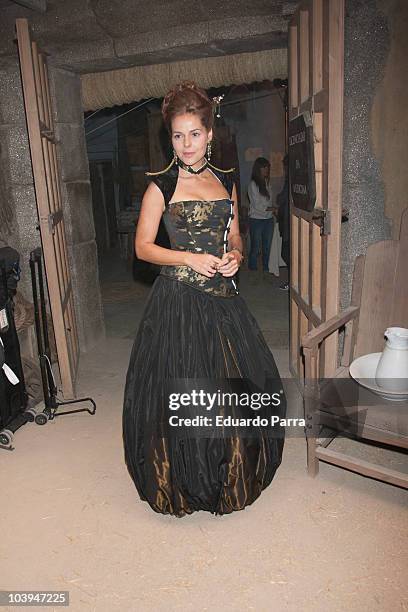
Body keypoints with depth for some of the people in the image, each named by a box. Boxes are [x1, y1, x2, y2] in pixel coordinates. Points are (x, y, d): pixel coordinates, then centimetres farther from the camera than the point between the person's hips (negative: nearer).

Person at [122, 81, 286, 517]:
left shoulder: (226, 181, 11)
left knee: (241, 388, 10)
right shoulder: (161, 186, -3)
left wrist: (235, 256, -4)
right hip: (178, 301, -5)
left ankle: (230, 477, 35)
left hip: (222, 296, 5)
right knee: (180, 393, 2)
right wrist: (191, 259, -16)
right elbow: (142, 247, -4)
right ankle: (183, 482, 27)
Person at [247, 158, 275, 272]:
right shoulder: (253, 184, -10)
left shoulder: (266, 182, 10)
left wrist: (273, 215, 1)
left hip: (269, 220, 7)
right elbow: (257, 205, -13)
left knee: (267, 248, 11)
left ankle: (266, 271, 22)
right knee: (255, 248, 0)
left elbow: (269, 201, 11)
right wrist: (272, 209, -8)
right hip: (256, 220, -6)